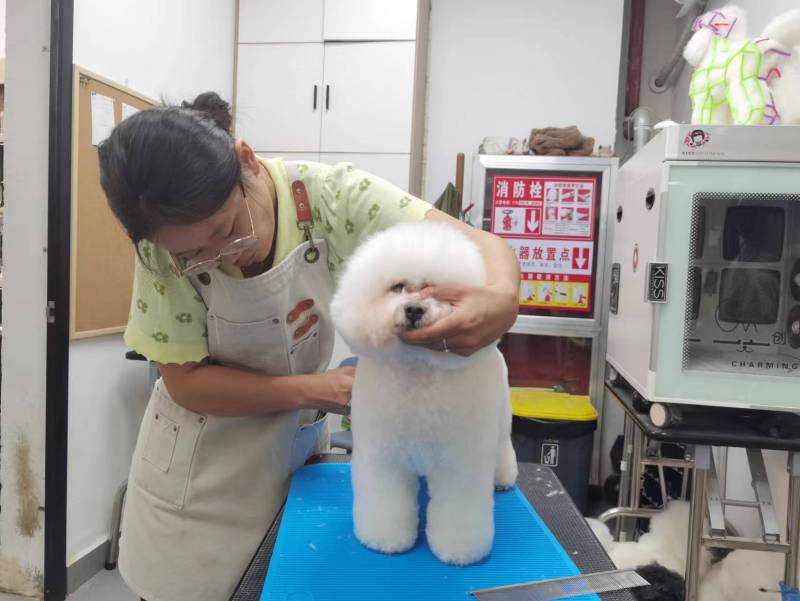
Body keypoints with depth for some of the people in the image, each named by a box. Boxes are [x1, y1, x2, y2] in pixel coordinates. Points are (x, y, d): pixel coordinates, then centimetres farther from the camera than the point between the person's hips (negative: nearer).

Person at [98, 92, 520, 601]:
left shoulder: (330, 196, -23)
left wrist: (503, 296, -48)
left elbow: (481, 244, -26)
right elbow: (186, 380, -15)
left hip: (297, 452, 1)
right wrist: (313, 390, -25)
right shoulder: (167, 249, -21)